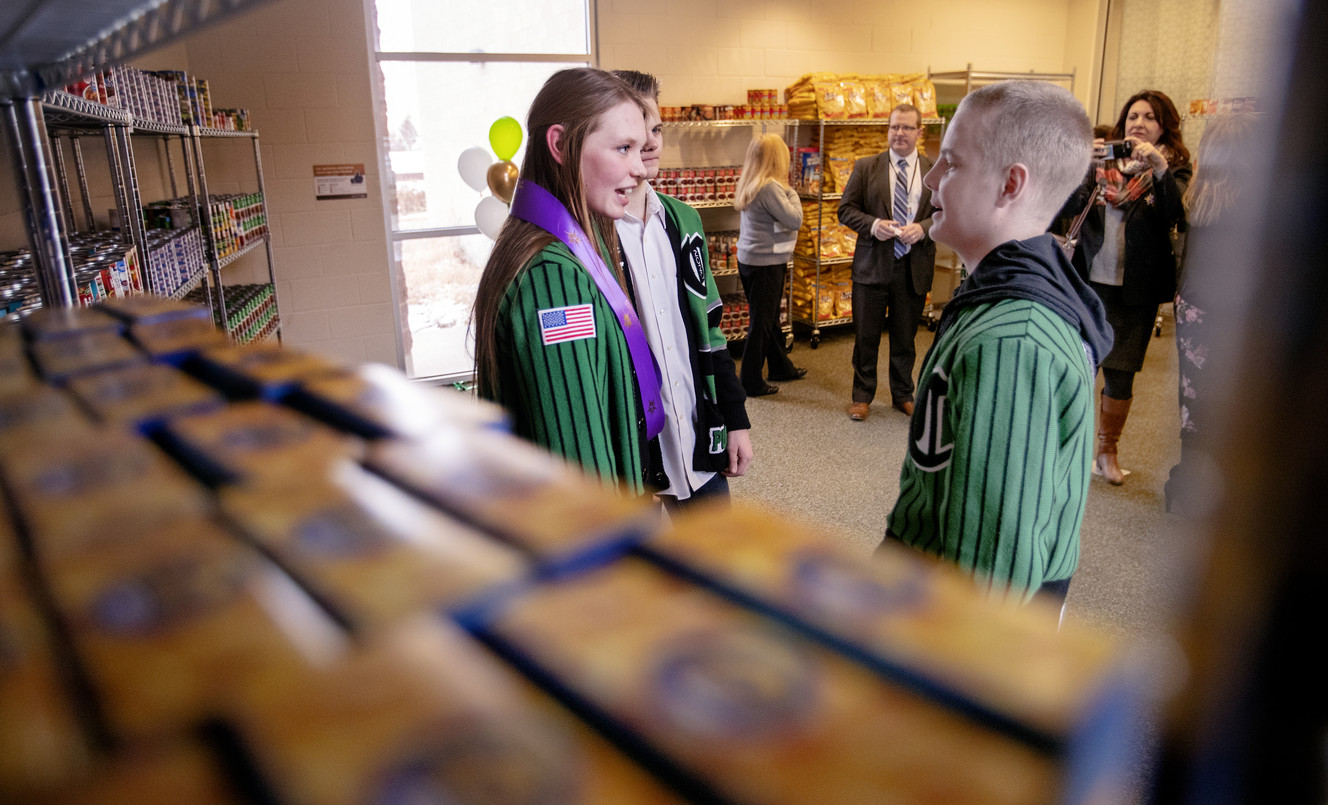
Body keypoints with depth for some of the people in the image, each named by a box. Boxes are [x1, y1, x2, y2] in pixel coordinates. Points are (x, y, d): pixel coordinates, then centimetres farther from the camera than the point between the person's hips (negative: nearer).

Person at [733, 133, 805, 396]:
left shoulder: (751, 185, 9)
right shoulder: (769, 187, -20)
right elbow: (794, 220, -19)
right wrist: (791, 193, -8)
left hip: (748, 260, 10)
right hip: (765, 264, -10)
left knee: (770, 318, 21)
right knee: (761, 323, -1)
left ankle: (780, 367, 37)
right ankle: (751, 383, 8)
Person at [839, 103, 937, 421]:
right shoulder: (866, 167, 1)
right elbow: (846, 210, 0)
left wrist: (923, 227, -16)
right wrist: (873, 224, -17)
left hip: (914, 268, 1)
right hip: (872, 264, -1)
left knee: (905, 338, 13)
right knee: (866, 336, 7)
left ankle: (903, 396, 31)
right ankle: (862, 396, 23)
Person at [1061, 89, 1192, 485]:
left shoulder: (1174, 170, 2)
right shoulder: (1102, 165, 7)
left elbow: (1177, 217, -16)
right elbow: (1066, 209, -6)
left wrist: (1160, 169, -27)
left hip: (1136, 291, -1)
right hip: (1088, 281, 1)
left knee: (1120, 376, 5)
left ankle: (1107, 451, 24)